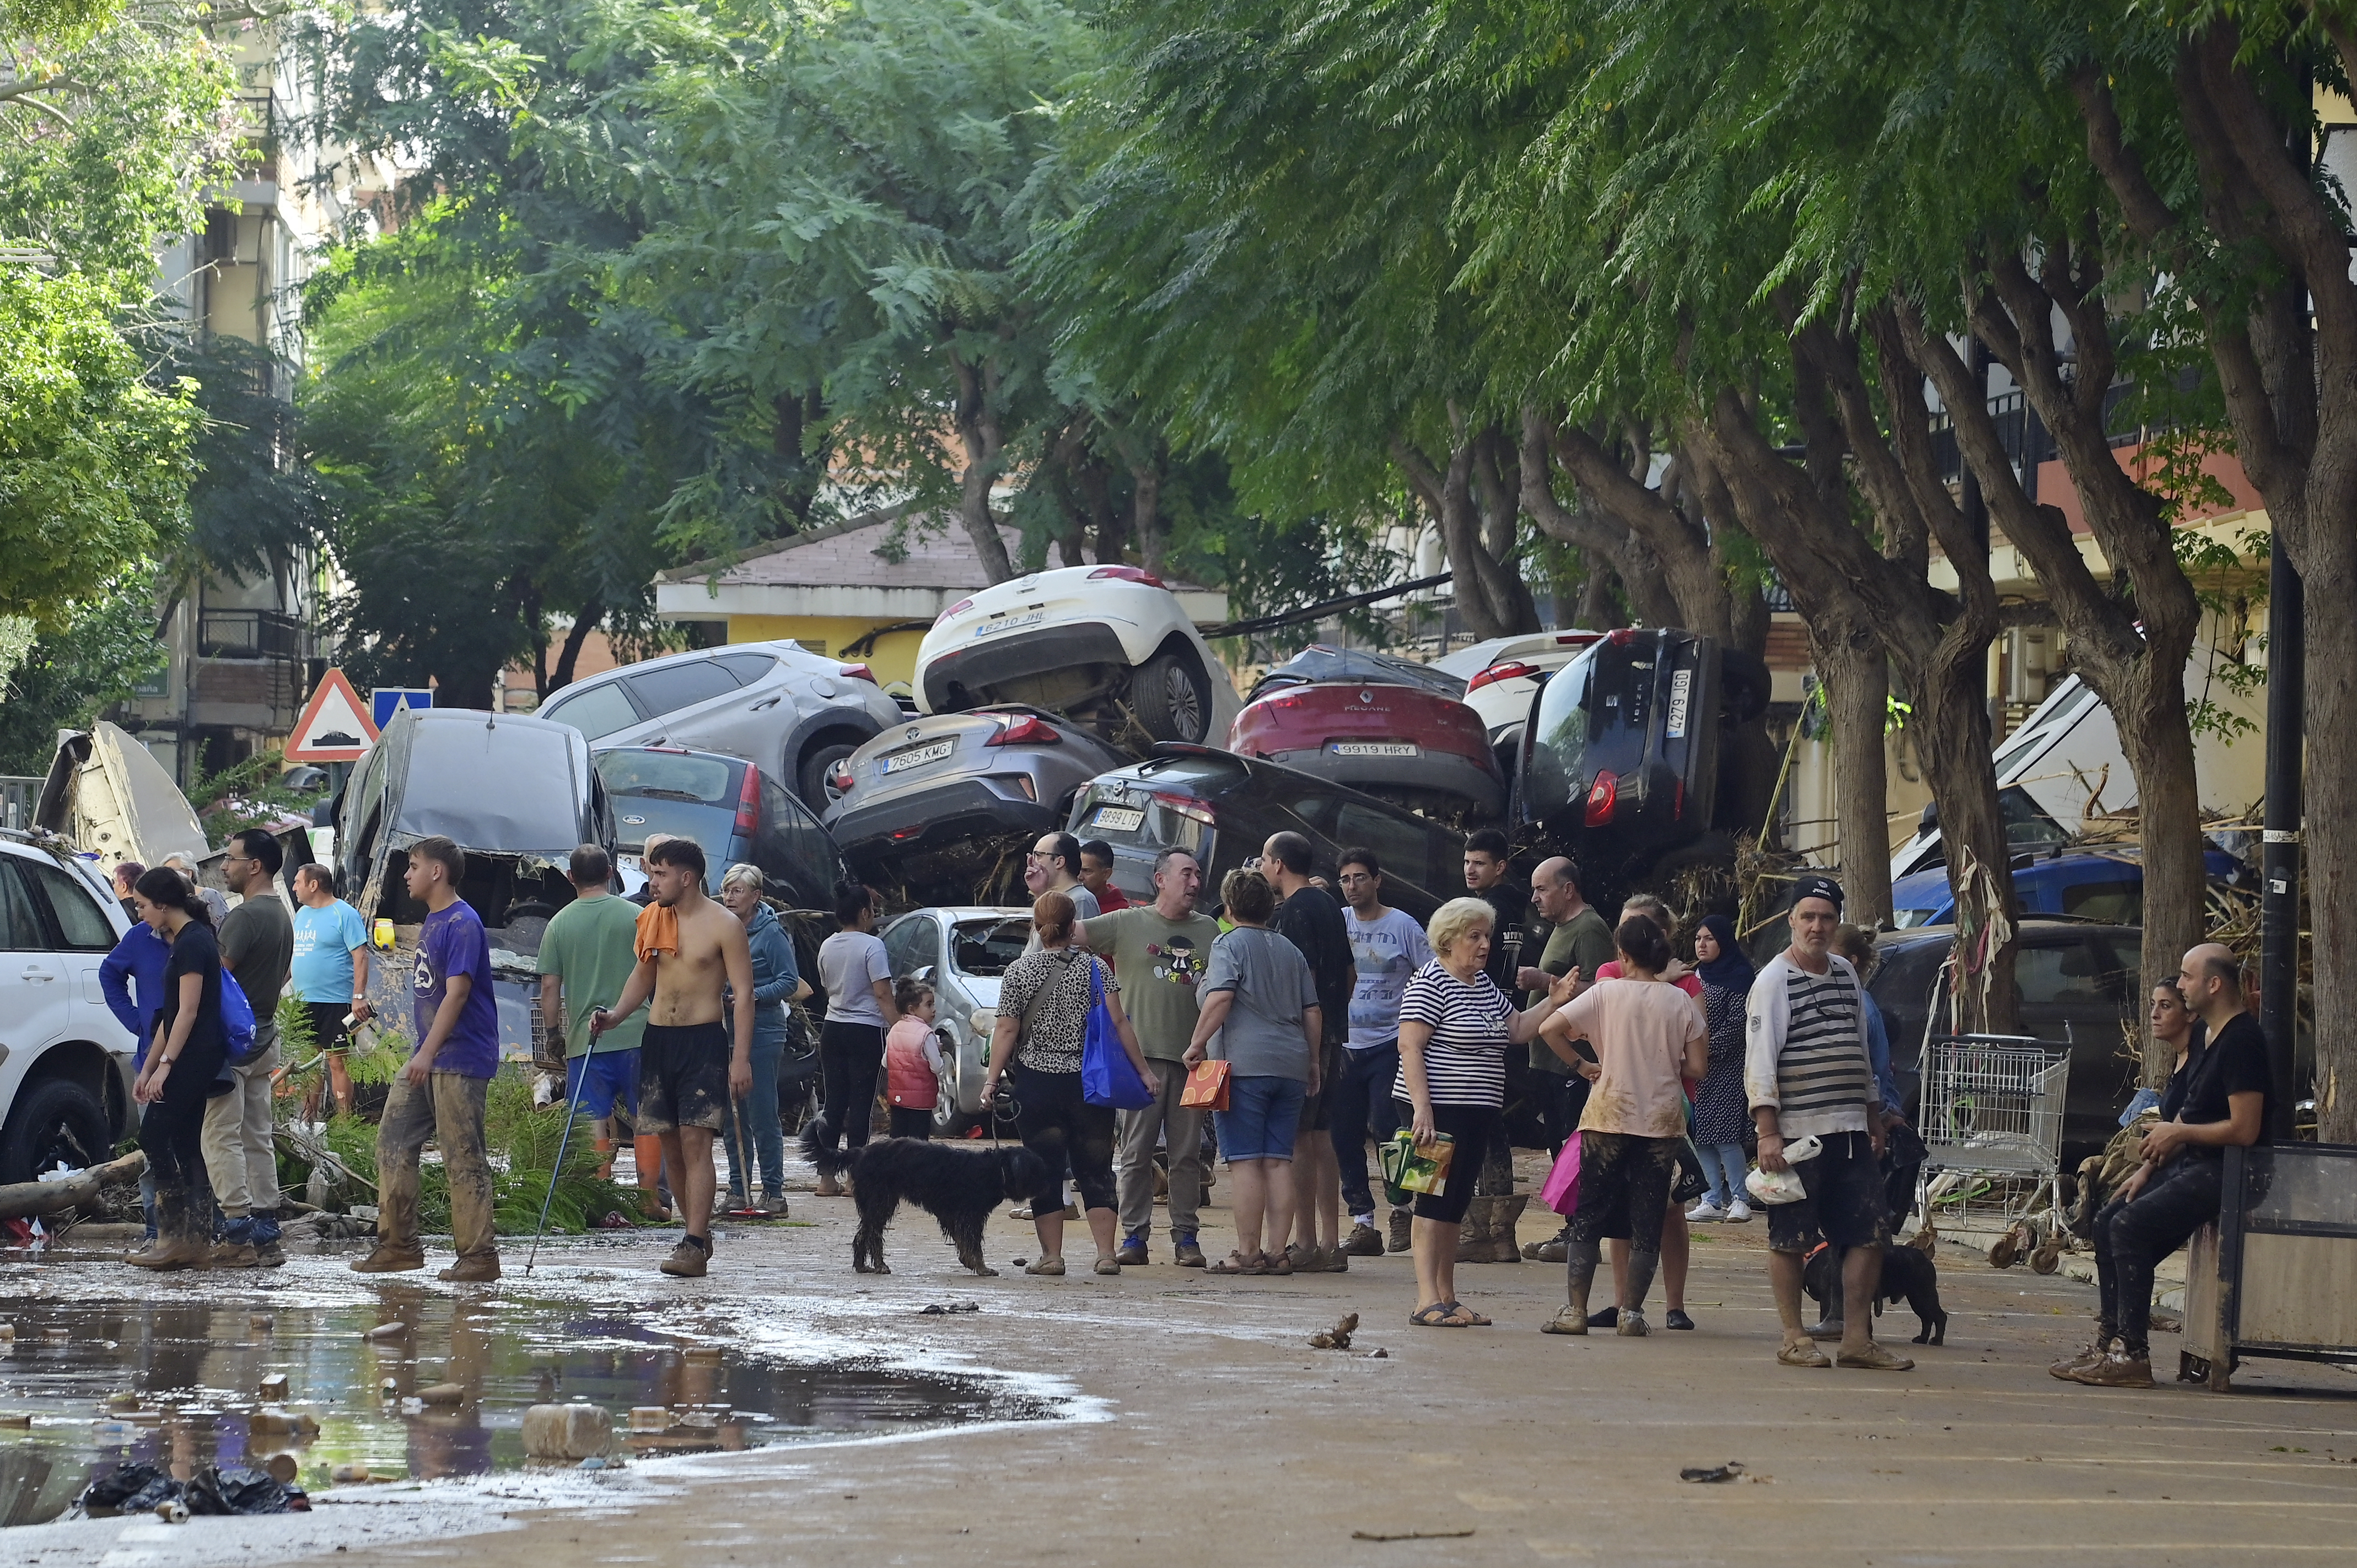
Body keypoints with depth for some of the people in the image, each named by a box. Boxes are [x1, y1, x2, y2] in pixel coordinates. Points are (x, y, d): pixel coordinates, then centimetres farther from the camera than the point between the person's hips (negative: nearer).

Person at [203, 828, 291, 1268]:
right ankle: (265, 1236, 10)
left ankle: (237, 1236, -13)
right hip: (264, 1041, 10)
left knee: (222, 1138, -8)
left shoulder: (246, 916, -17)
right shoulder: (282, 916, 14)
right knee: (258, 1139, 10)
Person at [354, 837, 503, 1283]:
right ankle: (399, 1245, 13)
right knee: (393, 1141, 8)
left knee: (463, 1158, -7)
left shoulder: (463, 924, -14)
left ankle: (480, 1255, -4)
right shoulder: (432, 921, 16)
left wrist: (427, 1053, -27)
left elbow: (456, 994, -22)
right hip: (425, 1059, 10)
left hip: (460, 1061, -10)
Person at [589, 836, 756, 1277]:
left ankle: (694, 1246, -15)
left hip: (704, 1041, -6)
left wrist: (741, 1058, -15)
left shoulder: (723, 925, -8)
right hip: (658, 1039, 6)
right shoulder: (652, 920, 9)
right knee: (671, 1145, 7)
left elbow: (743, 994, -9)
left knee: (696, 1142, -13)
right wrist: (615, 1014, 4)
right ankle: (699, 1232, 19)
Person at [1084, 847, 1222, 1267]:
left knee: (1188, 1154, 4)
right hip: (1140, 1054, -2)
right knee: (1136, 1151, -1)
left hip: (1191, 1058, 2)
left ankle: (1186, 1237, 8)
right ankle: (1134, 1236, 3)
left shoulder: (1208, 930, 13)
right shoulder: (1128, 924, 4)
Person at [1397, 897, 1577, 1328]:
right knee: (1435, 1201, -10)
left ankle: (1448, 1298, 15)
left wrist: (1552, 1004, 5)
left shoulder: (1484, 984, 17)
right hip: (1439, 1110, -9)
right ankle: (1427, 1301, -13)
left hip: (1477, 1114, 9)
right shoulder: (1430, 984, -11)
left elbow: (1515, 1030, 22)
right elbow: (1409, 1047, -17)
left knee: (1456, 1204, 11)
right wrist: (1422, 1109, -24)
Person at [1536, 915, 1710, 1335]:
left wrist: (1579, 1064, 3)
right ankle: (1631, 1312, 3)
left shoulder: (1606, 992, -4)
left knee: (1590, 1216, 5)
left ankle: (1575, 1309, 0)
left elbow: (1550, 1029, -11)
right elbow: (1697, 1067, 0)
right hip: (1663, 1122, 1)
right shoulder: (1682, 1002, 0)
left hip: (1609, 1116, -1)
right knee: (1647, 1222, 7)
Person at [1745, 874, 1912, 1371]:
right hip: (1796, 1133, -6)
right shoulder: (1774, 981, -5)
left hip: (1849, 1130, 6)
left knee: (1870, 1234, 2)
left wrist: (1874, 1124, 20)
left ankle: (1857, 1339, 7)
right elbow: (1760, 1061, -10)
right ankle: (1794, 1339, 8)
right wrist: (1768, 1133, -17)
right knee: (1790, 1238, 0)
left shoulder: (1846, 974, 15)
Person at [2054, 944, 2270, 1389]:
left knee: (2130, 1227, -22)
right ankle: (2109, 1342, 8)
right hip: (2191, 1165, 11)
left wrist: (2178, 1133, -11)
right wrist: (2149, 1167, 10)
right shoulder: (2215, 1039, 17)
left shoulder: (2243, 1042, -17)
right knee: (2108, 1223, 7)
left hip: (2222, 1171, -11)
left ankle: (2132, 1355, -22)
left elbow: (2244, 1130, -23)